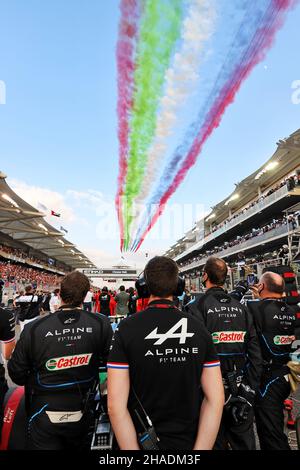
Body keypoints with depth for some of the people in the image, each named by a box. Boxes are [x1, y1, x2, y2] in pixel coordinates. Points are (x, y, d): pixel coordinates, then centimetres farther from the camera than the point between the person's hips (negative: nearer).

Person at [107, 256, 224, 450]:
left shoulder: (127, 328, -18)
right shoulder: (199, 328, -10)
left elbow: (116, 405, -19)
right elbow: (216, 400, -9)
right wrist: (199, 448, -5)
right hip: (188, 443, 2)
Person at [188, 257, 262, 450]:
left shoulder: (198, 306, -15)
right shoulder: (241, 307, 0)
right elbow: (255, 352, 1)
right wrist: (251, 388, 8)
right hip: (241, 388, 4)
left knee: (215, 441, 14)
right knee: (244, 442, 20)